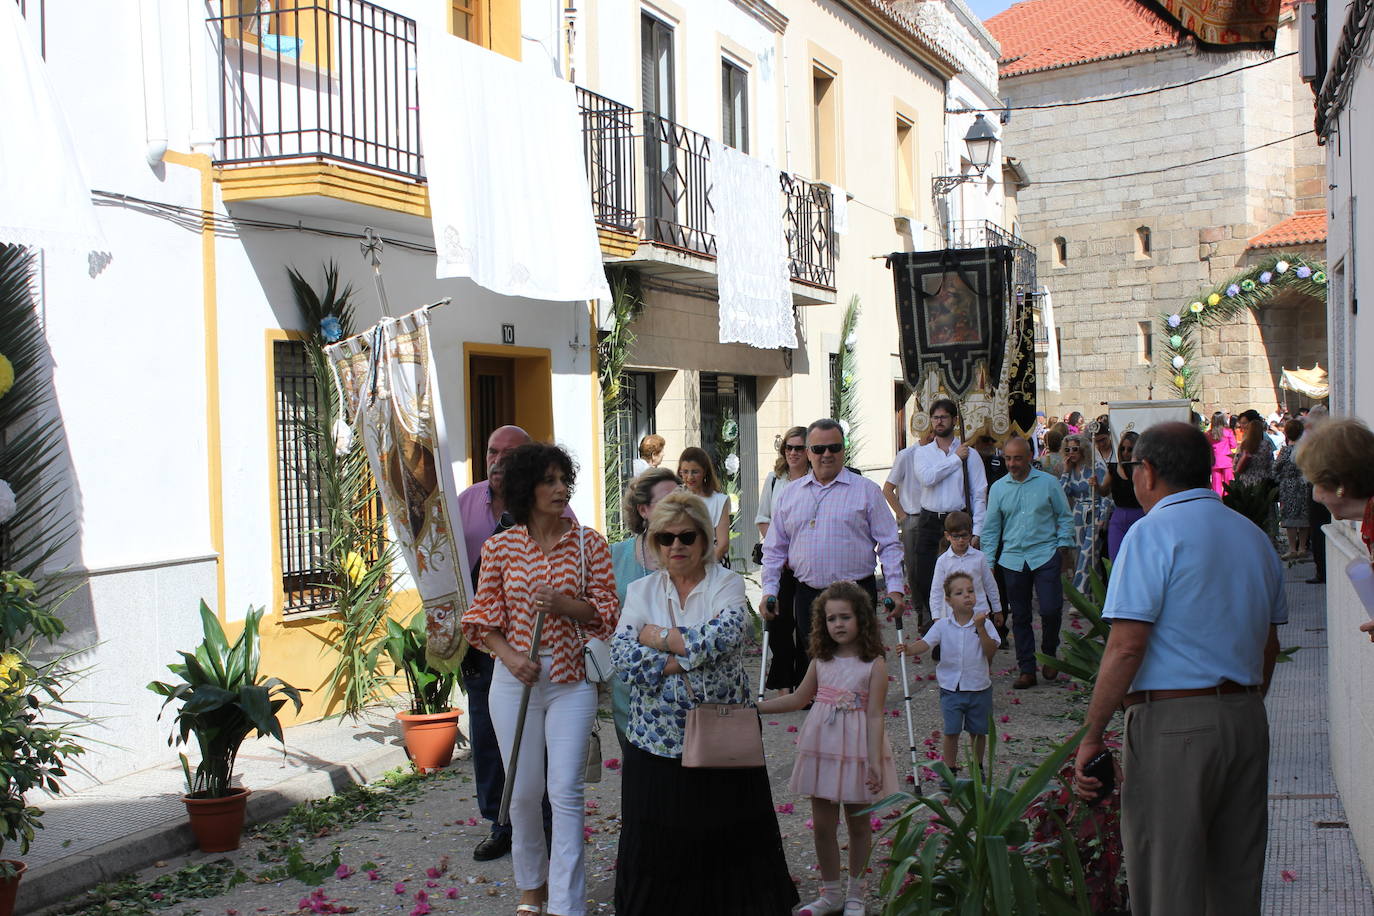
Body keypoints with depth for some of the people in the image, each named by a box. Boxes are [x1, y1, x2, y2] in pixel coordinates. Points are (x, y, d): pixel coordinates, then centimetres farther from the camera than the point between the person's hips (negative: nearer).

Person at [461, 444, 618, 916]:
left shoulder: (589, 543, -1)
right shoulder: (500, 547, 1)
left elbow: (606, 613, 0)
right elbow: (483, 615, 4)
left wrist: (565, 604, -18)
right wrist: (510, 655, -13)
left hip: (572, 678, -1)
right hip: (516, 677, 1)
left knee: (566, 792, -5)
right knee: (523, 791, 10)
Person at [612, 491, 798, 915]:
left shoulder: (727, 583, 1)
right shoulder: (641, 590, 8)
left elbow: (725, 634, -20)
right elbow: (622, 654, -6)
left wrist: (659, 637, -11)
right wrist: (681, 659, -16)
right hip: (658, 739, 2)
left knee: (728, 838, 4)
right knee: (656, 843, 5)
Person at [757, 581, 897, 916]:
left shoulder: (874, 664, -10)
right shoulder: (821, 661, 4)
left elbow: (874, 716, -12)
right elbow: (799, 699, 15)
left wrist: (874, 762, -17)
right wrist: (754, 706, 10)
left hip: (856, 752, -4)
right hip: (822, 749, 4)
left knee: (858, 824, 10)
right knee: (822, 825, 9)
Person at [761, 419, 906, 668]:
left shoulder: (867, 490, 4)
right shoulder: (789, 494, 12)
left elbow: (889, 544, 2)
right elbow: (774, 549, 15)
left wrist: (894, 588, -8)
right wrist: (769, 590, 5)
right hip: (807, 596, 3)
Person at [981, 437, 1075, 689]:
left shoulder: (1048, 483, 1)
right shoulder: (998, 488, 8)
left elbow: (1065, 517, 7)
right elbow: (991, 527, 11)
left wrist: (1064, 548, -1)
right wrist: (987, 561, 6)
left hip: (1045, 556, -3)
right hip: (1013, 559, 3)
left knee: (1051, 609, -10)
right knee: (1020, 616, 6)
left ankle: (1049, 655, 17)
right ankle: (1027, 670, 15)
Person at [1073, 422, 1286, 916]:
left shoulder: (1154, 532, -10)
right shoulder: (1254, 537, 13)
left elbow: (1126, 647, -17)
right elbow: (1268, 646, 19)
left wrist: (1091, 736, -12)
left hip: (1173, 725, -7)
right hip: (1247, 721, 8)